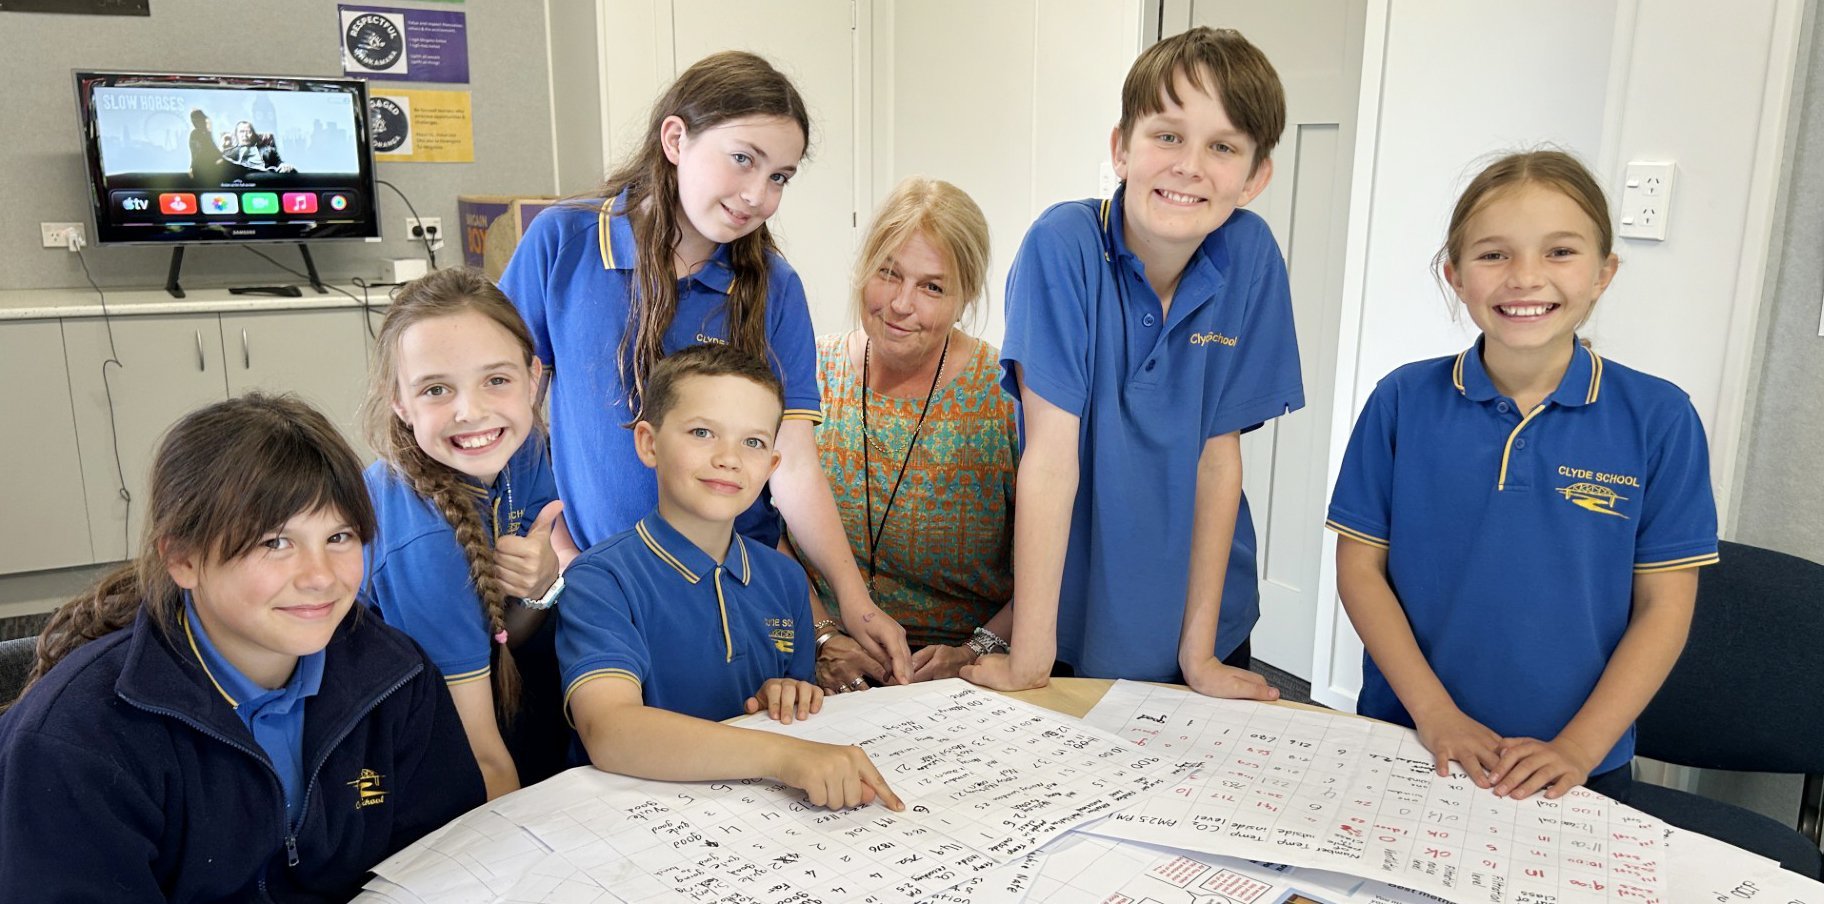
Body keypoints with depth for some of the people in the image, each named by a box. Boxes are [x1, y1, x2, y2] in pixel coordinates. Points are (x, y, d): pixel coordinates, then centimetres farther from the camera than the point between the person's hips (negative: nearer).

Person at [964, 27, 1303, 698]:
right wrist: (1029, 657, -21)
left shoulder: (1251, 257, -12)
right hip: (1079, 612, -2)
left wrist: (1199, 649, -8)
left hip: (1204, 610, 3)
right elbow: (1050, 453, -23)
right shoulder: (1063, 246, -21)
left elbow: (1219, 452, -9)